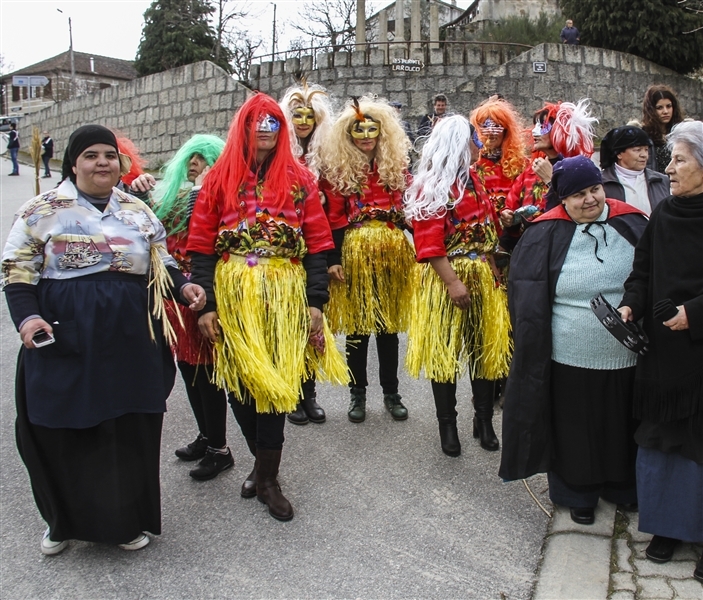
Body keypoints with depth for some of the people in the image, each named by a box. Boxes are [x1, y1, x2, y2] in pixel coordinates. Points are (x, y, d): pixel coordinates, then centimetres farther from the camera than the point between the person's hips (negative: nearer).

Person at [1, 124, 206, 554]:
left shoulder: (139, 211, 11)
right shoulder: (42, 211, 2)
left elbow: (162, 264, 17)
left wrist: (183, 286, -3)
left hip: (130, 342, 2)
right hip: (64, 340, -2)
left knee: (130, 432, 9)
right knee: (63, 432, 6)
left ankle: (128, 519, 27)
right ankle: (65, 520, 28)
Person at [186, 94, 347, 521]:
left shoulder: (299, 180, 7)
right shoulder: (220, 179, 7)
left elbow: (317, 244, 4)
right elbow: (202, 247, 4)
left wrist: (316, 302, -3)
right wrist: (205, 305, -3)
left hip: (284, 295, -1)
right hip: (232, 294, 1)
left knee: (275, 381, -3)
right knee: (238, 382, 6)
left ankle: (266, 476, 11)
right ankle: (265, 464, 27)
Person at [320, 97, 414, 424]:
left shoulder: (396, 166, 11)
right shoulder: (338, 170, 1)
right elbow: (334, 218, -4)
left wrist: (415, 249, 4)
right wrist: (333, 258, -10)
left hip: (393, 250, 3)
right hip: (354, 250, -2)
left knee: (389, 323, 9)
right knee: (357, 325, 5)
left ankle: (391, 393, 20)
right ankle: (357, 393, 18)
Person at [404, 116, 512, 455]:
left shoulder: (472, 179, 13)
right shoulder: (431, 186, -9)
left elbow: (488, 226, 16)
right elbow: (429, 243, -16)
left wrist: (492, 271, 6)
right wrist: (453, 282, -22)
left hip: (483, 276, 7)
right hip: (447, 279, -7)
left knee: (486, 347, 10)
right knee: (444, 351, 4)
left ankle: (484, 421, 23)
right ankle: (448, 426, 17)